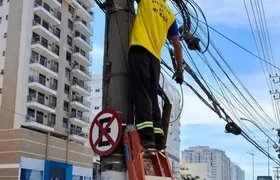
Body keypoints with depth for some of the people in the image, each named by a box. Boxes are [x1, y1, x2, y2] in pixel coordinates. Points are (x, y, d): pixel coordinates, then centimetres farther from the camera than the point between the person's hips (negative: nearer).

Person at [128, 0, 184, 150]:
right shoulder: (170, 15, 22)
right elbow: (177, 44, 18)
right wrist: (179, 69, 21)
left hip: (140, 49, -4)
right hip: (155, 56, 4)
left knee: (141, 93, -13)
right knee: (152, 97, 6)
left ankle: (146, 137, -25)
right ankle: (158, 140, -2)